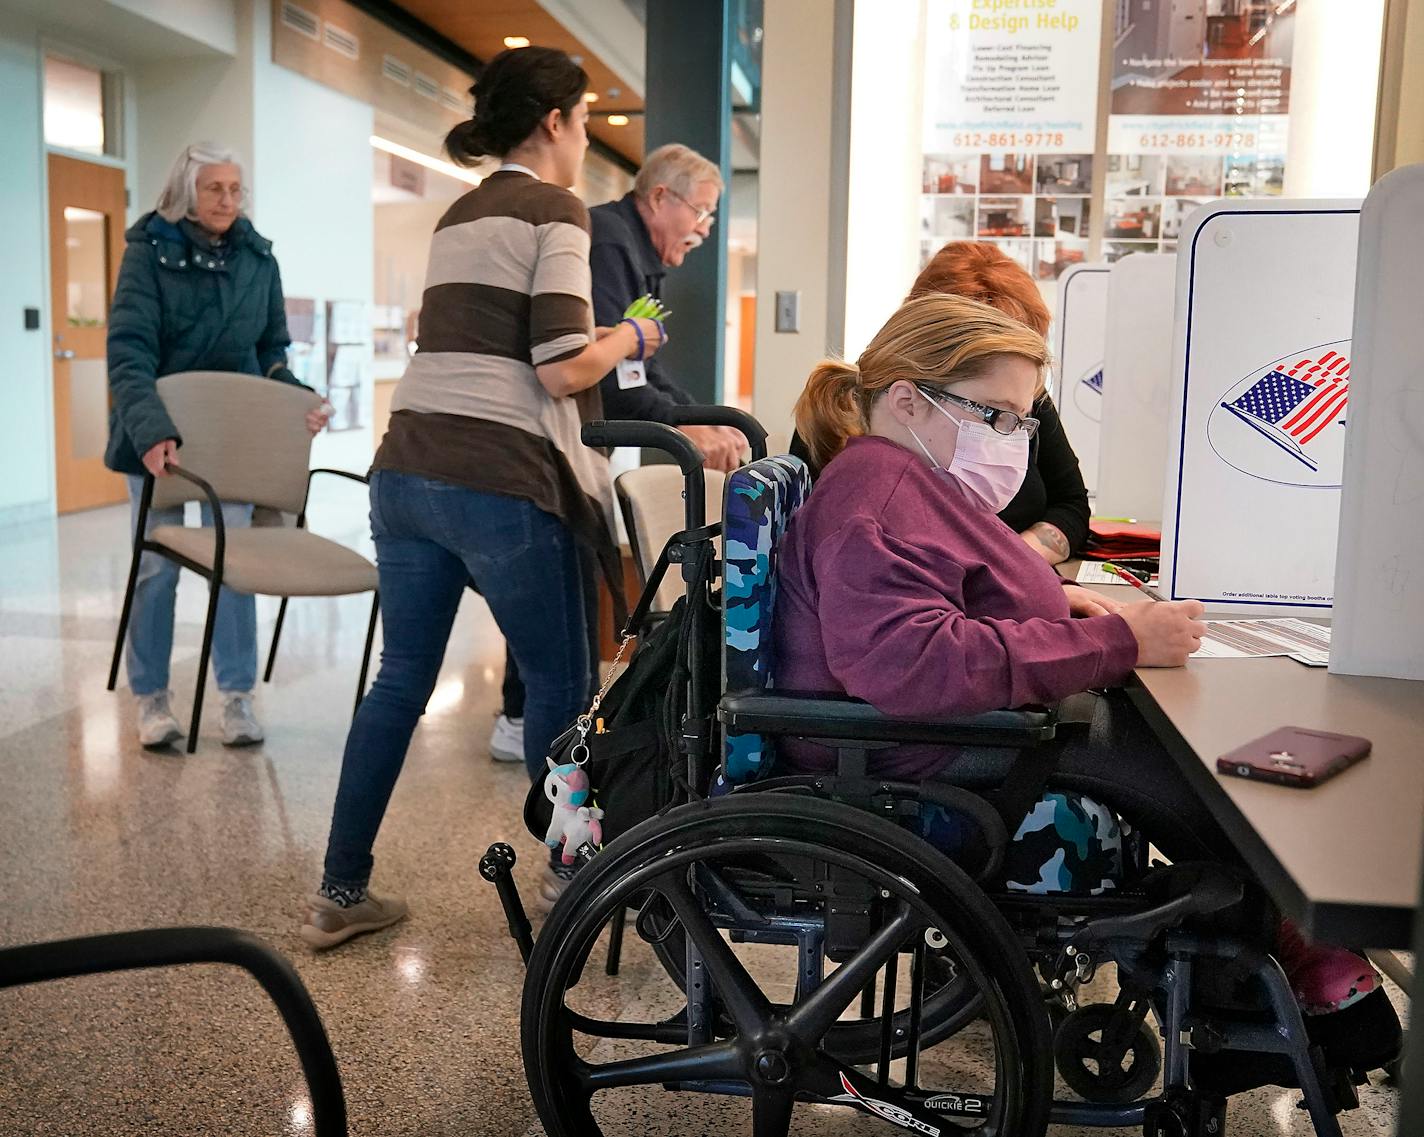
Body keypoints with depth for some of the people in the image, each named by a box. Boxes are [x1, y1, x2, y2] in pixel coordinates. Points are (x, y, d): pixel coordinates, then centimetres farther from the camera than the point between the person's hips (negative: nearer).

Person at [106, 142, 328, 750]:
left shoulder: (258, 257, 1)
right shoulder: (149, 250, -9)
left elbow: (272, 351, 9)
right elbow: (129, 353, -19)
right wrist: (151, 431, -34)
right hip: (158, 433, -2)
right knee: (157, 564, 4)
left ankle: (237, 696, 12)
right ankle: (152, 699, 18)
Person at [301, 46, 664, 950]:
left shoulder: (458, 218, 21)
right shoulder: (555, 211, -3)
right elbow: (564, 369, -13)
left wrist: (593, 337, 28)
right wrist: (630, 338, 6)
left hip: (408, 471, 8)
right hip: (499, 484, -8)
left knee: (401, 679, 13)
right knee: (559, 683, 7)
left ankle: (342, 894, 18)